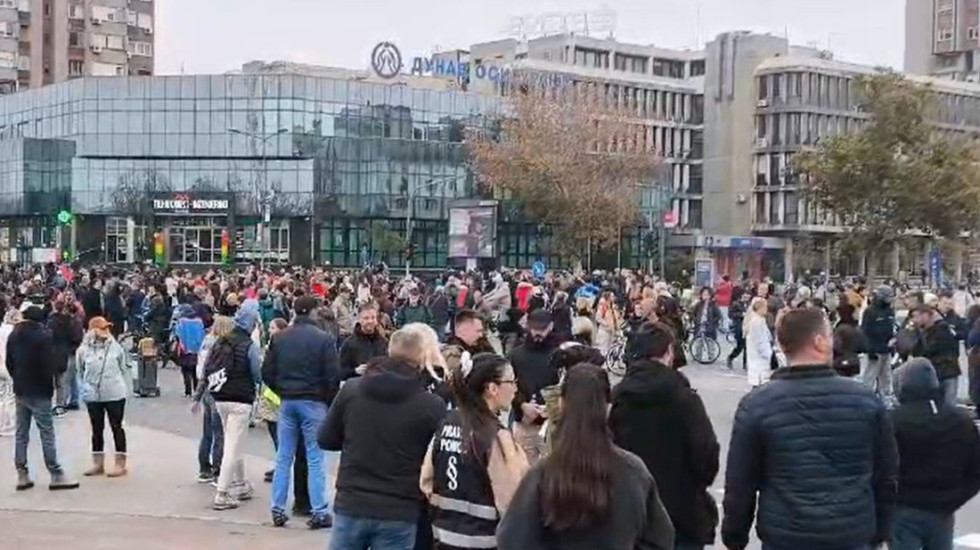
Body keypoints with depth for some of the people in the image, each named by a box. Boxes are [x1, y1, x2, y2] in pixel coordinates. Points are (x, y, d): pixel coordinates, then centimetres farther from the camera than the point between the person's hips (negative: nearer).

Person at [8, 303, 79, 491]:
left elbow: (9, 363, 12)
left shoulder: (13, 335, 9)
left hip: (20, 390, 7)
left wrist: (18, 380, 16)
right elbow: (48, 364, -16)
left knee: (21, 433, 9)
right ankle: (56, 475, -3)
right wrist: (50, 387, -5)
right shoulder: (43, 335, -13)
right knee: (47, 433, -5)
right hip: (39, 391, -7)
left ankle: (22, 475, 12)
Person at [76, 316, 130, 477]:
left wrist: (116, 383, 8)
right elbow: (81, 372, 8)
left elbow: (124, 368, 6)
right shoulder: (83, 350, -5)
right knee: (97, 429, 11)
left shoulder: (115, 347, -5)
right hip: (93, 396, 2)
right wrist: (89, 386, 12)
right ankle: (98, 464, 21)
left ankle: (120, 464, 8)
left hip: (114, 394, -2)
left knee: (116, 427, 4)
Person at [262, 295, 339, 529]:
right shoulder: (323, 339, -9)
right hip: (314, 402, -4)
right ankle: (319, 512, 1)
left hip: (287, 402, 4)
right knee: (315, 459, 1)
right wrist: (330, 401, 3)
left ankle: (278, 509, 12)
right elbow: (333, 375, -10)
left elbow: (267, 372, 4)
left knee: (283, 457, 10)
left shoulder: (279, 338, 3)